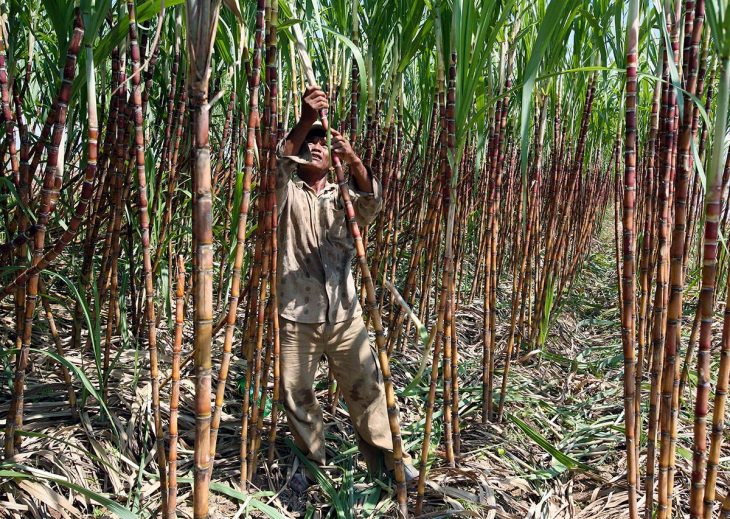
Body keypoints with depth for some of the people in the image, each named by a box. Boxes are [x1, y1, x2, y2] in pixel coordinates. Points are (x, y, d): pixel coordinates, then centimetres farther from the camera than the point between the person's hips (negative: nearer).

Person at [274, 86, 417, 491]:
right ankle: (310, 460, 29)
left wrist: (353, 161, -33)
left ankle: (384, 457, 26)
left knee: (366, 387, 9)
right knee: (297, 393, 8)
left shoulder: (343, 197, 9)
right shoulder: (288, 195, 4)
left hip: (344, 313, 2)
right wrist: (304, 121, -33)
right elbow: (278, 164, -18)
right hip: (297, 315, -1)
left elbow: (371, 201, -14)